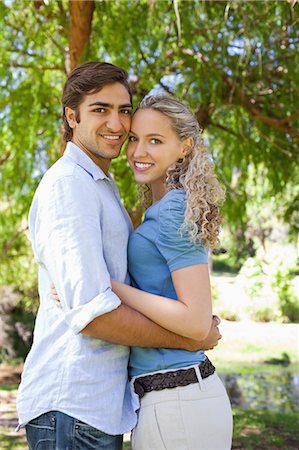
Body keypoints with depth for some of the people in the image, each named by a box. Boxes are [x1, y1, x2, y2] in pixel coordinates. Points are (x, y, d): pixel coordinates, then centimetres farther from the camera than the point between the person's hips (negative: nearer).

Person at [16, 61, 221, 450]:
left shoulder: (100, 187, 18)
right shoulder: (67, 184, -15)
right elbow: (92, 312, -22)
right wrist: (189, 339, -11)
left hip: (103, 403, 9)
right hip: (71, 406, -9)